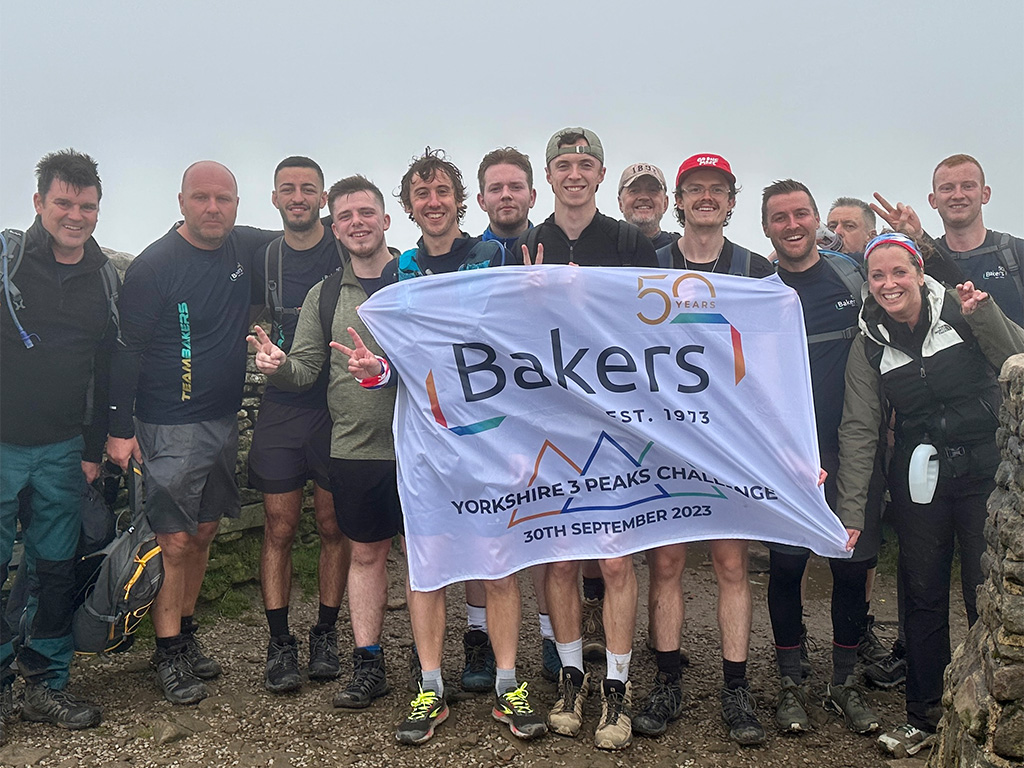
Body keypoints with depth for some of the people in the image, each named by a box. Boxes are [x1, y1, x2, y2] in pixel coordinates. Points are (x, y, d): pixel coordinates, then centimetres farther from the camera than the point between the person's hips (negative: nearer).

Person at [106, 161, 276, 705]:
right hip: (169, 429, -6)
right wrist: (119, 429, -12)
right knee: (175, 542, -3)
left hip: (224, 421, 6)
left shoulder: (245, 248, 4)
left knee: (204, 533, 14)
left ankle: (185, 633, 27)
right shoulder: (153, 266, -12)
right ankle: (169, 653, 10)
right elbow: (126, 350, -10)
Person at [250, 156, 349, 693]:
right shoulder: (263, 259, 8)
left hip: (338, 408, -2)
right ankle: (279, 644, 12)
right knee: (279, 529, 3)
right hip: (281, 410, 2)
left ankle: (326, 635, 20)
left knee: (334, 528, 6)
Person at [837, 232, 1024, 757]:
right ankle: (923, 717, 22)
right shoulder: (870, 343, 1)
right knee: (923, 596, 8)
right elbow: (858, 429, 0)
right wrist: (848, 511, -3)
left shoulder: (962, 311, -4)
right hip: (919, 479, 2)